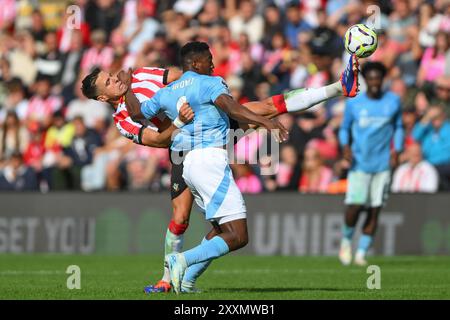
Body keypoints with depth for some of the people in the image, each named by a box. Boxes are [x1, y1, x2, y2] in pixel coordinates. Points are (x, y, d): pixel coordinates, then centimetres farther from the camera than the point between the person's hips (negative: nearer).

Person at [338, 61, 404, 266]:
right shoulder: (353, 103, 1)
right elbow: (344, 128, 12)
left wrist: (396, 150, 3)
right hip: (359, 163, -1)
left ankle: (361, 253, 8)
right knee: (355, 206, -12)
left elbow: (398, 127, 16)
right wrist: (345, 146, -7)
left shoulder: (393, 101, 5)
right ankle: (346, 239, 16)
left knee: (374, 211, -1)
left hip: (383, 164, 1)